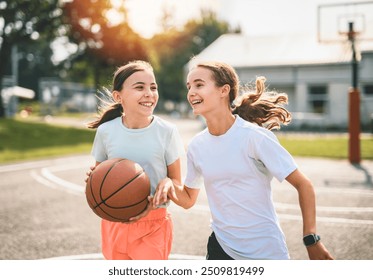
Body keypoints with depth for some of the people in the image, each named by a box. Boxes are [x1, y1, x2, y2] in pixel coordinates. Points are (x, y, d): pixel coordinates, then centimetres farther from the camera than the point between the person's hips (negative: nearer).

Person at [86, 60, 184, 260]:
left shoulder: (166, 131, -11)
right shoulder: (106, 131, -6)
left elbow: (175, 180, -3)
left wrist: (154, 203, -21)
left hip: (153, 225, -2)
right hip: (114, 221, 2)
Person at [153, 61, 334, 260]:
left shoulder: (255, 136, -16)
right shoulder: (196, 146, -1)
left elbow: (303, 185, -11)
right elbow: (188, 200, 11)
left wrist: (311, 239, -18)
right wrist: (169, 184, -10)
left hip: (266, 252, -4)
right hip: (221, 248, 4)